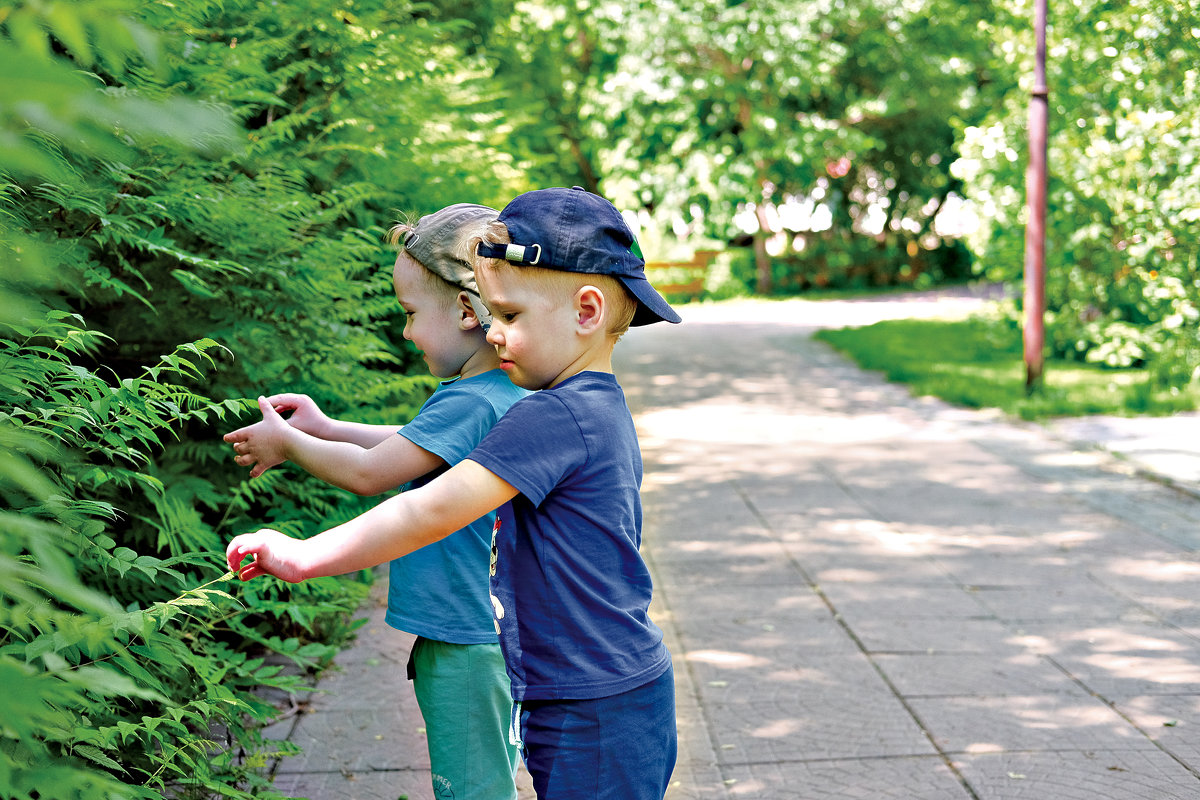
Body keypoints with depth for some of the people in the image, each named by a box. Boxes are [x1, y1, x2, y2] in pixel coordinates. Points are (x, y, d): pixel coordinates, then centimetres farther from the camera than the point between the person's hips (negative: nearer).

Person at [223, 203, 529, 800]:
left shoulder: (469, 403, -23)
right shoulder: (509, 393, 7)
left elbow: (368, 473, -17)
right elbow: (416, 444, 22)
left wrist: (287, 444, -1)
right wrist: (325, 429, 20)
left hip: (466, 646, -10)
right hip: (489, 632, 10)